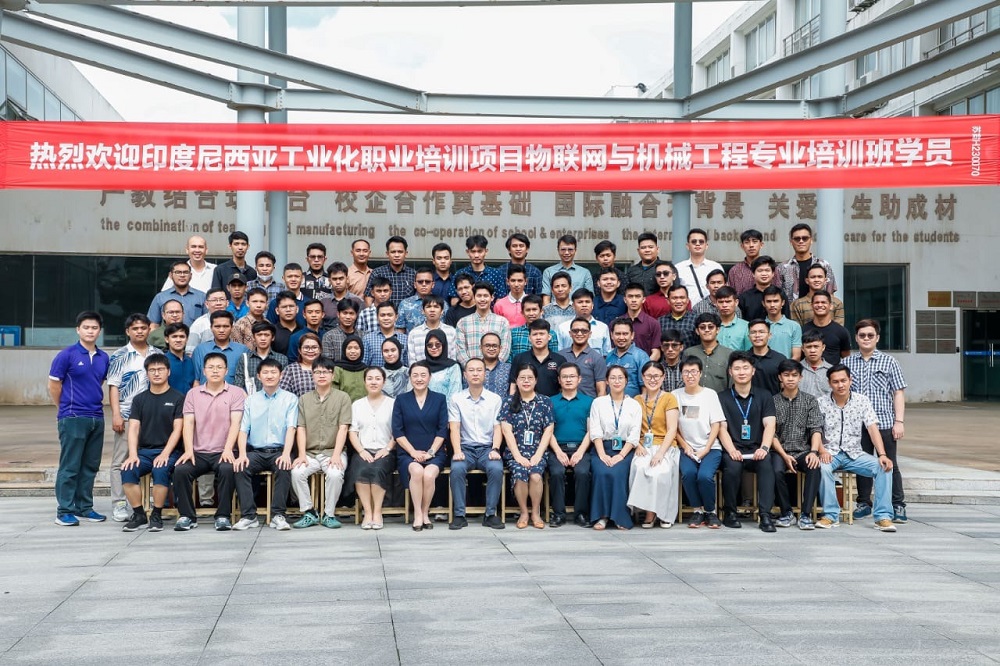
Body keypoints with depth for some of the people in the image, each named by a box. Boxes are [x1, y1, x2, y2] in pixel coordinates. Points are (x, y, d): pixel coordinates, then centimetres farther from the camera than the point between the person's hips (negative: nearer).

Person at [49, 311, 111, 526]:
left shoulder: (104, 358, 9)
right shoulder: (67, 355, -6)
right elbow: (54, 385, -2)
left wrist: (95, 403, 12)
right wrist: (68, 408, 6)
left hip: (97, 418, 6)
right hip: (73, 419, -6)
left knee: (90, 466, 11)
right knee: (70, 466, -2)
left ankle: (85, 507, 20)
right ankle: (64, 511, 4)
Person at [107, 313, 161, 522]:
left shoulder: (158, 354, 12)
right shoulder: (120, 356, 2)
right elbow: (113, 386, -1)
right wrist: (116, 414, -10)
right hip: (127, 416, -3)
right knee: (121, 461, -1)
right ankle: (119, 505, 3)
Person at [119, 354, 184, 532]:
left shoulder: (178, 398, 5)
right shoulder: (139, 399, 15)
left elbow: (177, 429, -4)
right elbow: (134, 428, 5)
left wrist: (165, 454, -17)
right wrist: (133, 454, -11)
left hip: (169, 451, -3)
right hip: (144, 450, 3)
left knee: (160, 470, -34)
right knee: (127, 470, -26)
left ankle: (157, 516, -17)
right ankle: (139, 515, -11)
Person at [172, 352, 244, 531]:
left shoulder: (236, 393, 5)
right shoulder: (193, 394, 12)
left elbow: (235, 423, -6)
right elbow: (188, 423, 3)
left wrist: (228, 449, -20)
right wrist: (188, 450, -12)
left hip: (222, 452, -2)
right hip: (198, 452, 2)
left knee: (227, 469, -33)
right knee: (180, 470, -25)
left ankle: (223, 516, -18)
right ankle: (186, 516, -11)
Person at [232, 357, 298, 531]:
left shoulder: (290, 399, 8)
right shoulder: (251, 400, 13)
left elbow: (291, 428, -4)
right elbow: (243, 430, 5)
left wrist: (286, 454, -20)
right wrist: (242, 454, -13)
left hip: (279, 451, -2)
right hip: (256, 451, 2)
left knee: (284, 468, -33)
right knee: (240, 468, -27)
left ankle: (278, 515, -26)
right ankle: (248, 516, -22)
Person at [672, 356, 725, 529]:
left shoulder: (710, 394, 3)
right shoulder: (676, 395, 5)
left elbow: (716, 425, -1)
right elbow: (674, 427, 5)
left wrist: (705, 450, -10)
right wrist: (686, 447, -6)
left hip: (710, 448, -1)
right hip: (687, 448, 1)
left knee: (705, 476, -29)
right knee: (688, 473, -30)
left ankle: (710, 511, -3)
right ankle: (697, 510, -8)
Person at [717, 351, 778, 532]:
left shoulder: (764, 396, 14)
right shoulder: (722, 397, 11)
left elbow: (769, 425, 1)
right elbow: (722, 428, 1)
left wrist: (764, 448, -18)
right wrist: (732, 450, -18)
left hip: (756, 451, 1)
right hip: (733, 451, -1)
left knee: (766, 464, -32)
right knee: (732, 466, -33)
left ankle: (765, 514, -35)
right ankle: (730, 512, -14)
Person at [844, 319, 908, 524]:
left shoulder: (889, 362, 4)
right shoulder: (847, 363, 9)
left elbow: (898, 393, 2)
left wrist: (899, 421, -5)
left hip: (884, 423, -2)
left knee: (889, 465, 2)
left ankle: (898, 506, 9)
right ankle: (864, 504, 20)